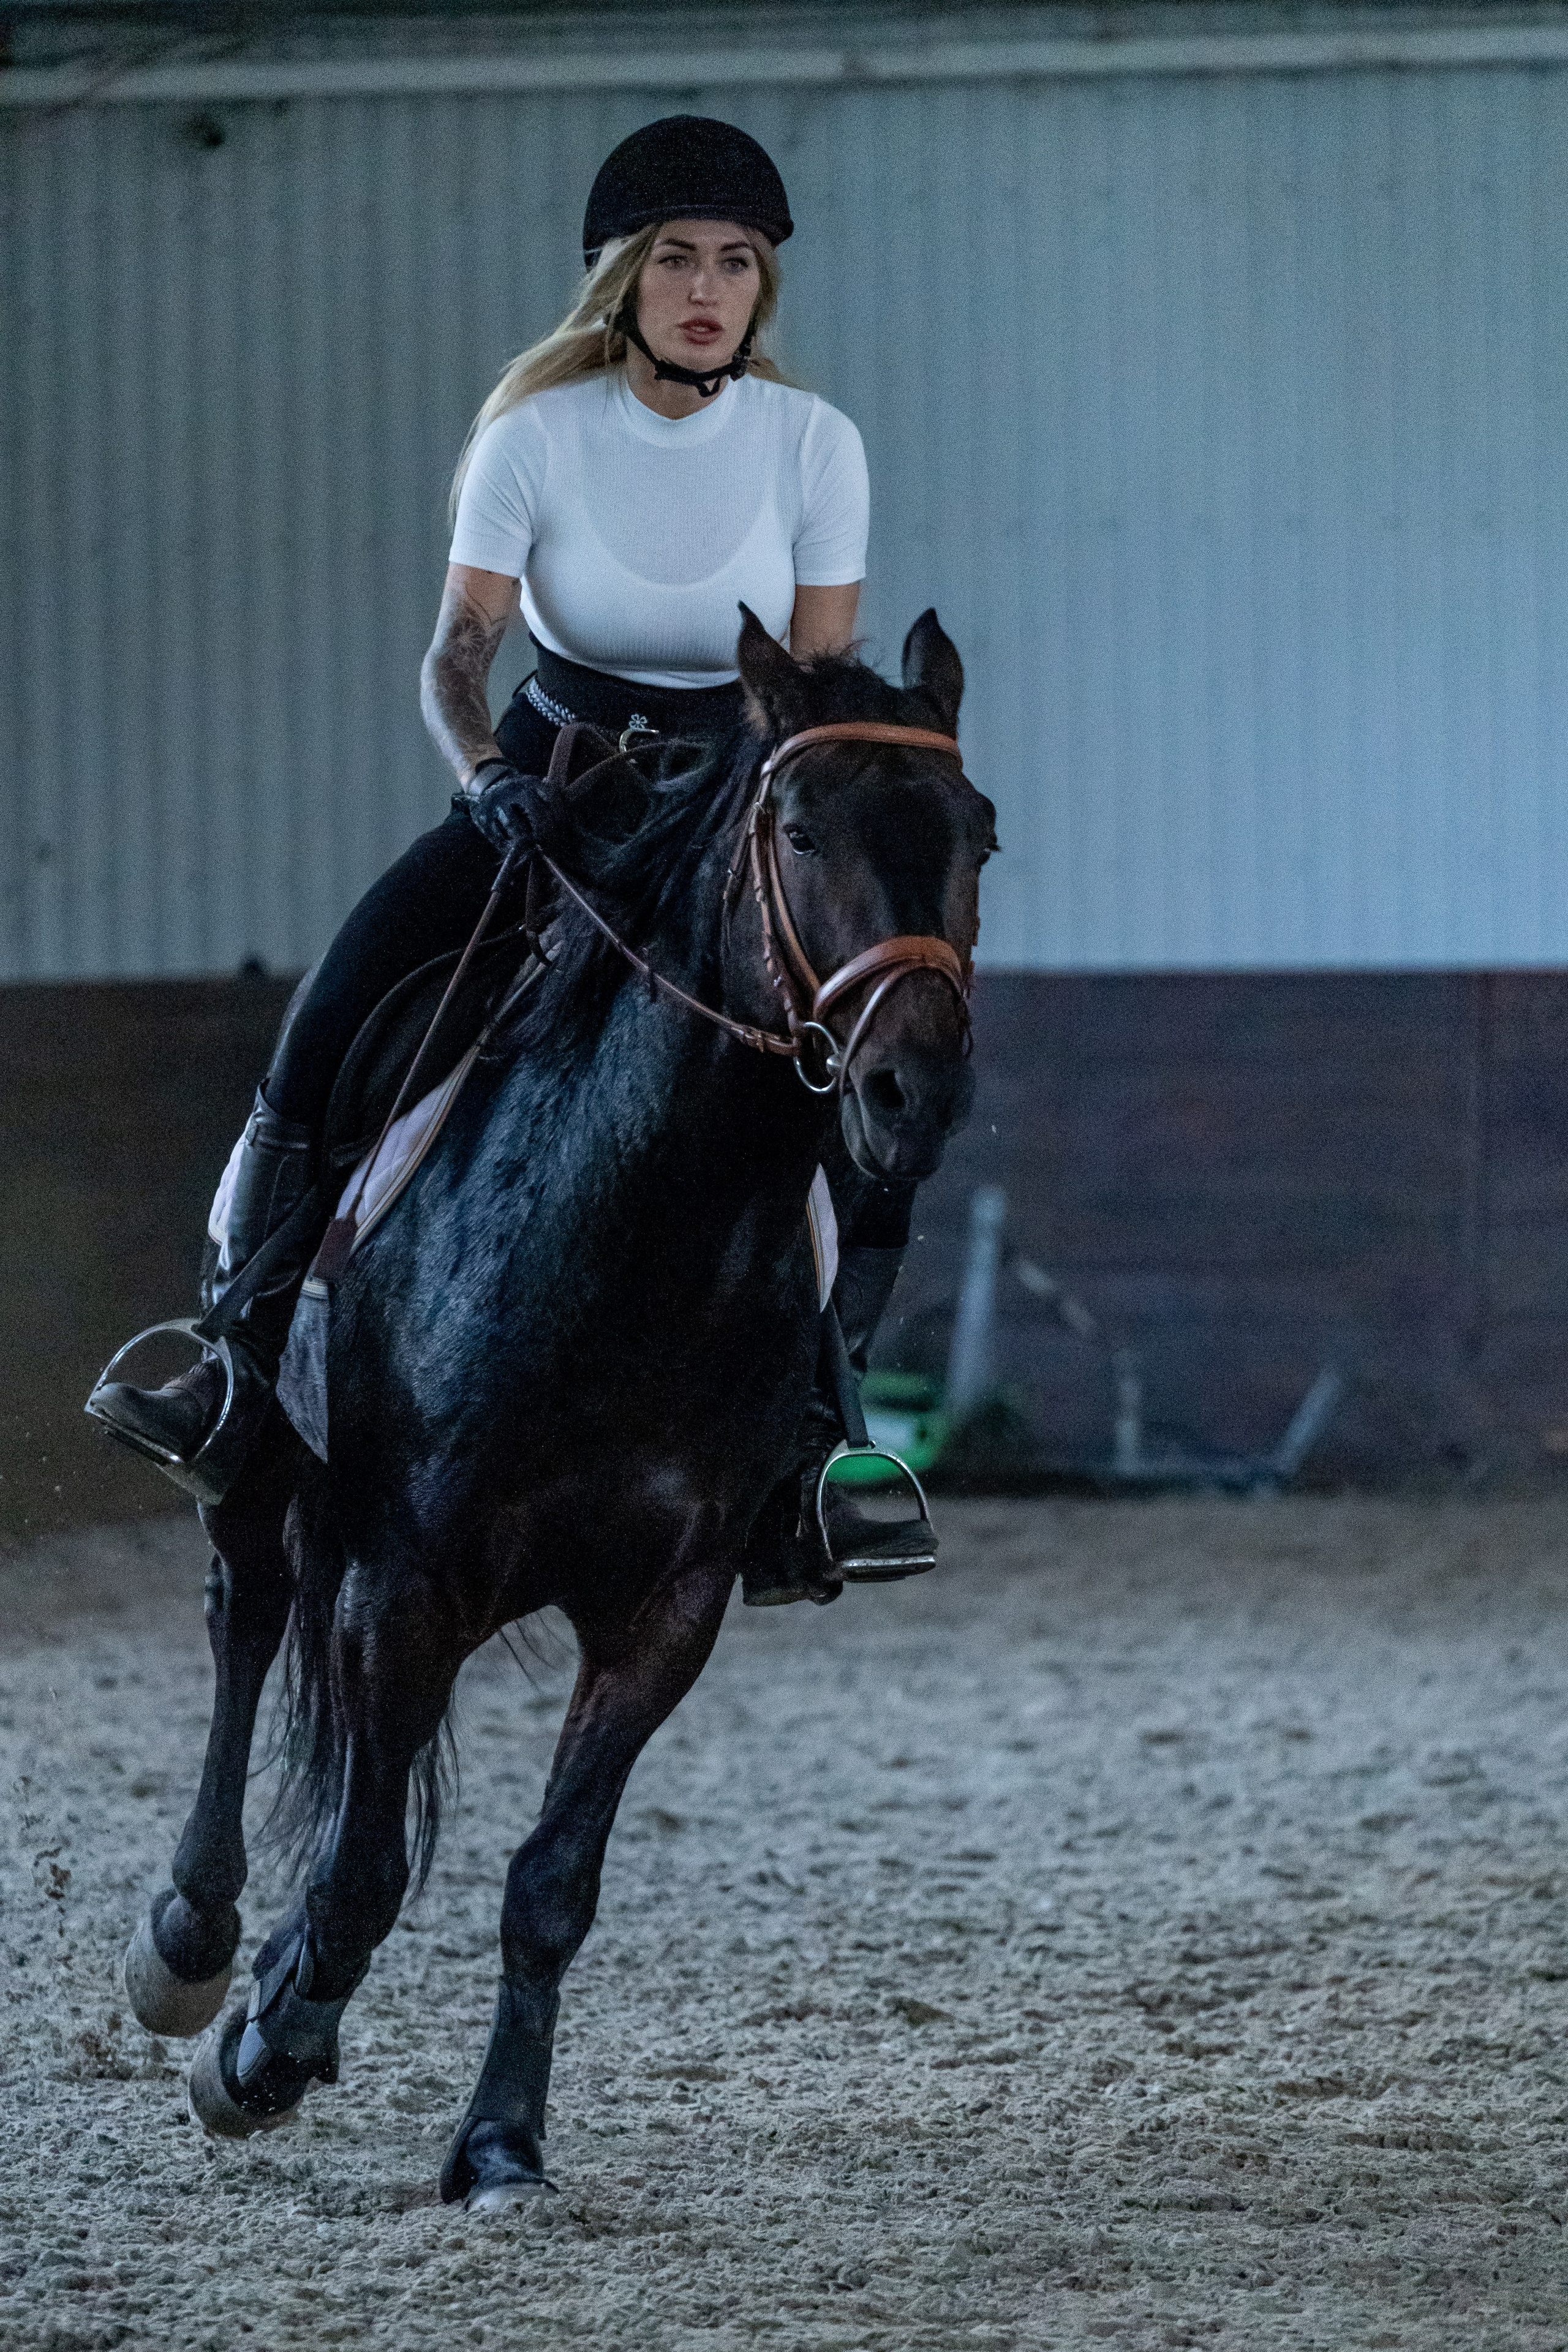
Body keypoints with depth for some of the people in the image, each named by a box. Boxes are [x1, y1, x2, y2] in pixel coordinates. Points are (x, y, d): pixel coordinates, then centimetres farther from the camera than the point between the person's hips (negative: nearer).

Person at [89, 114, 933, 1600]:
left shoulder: (812, 445, -10)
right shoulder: (537, 437, -12)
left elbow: (822, 679, -7)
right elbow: (459, 650, -18)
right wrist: (489, 775, -38)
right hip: (556, 784, 0)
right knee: (340, 1014, -21)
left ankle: (794, 1465, -8)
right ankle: (237, 1376, -11)